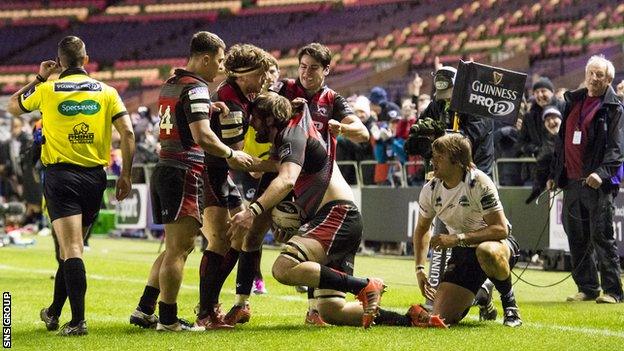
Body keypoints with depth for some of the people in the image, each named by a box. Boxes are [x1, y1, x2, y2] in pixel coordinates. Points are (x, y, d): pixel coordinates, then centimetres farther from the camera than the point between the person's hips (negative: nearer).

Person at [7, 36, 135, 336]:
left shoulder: (47, 90, -1)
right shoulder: (106, 92, 3)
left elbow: (13, 106, 17)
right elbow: (127, 132, -3)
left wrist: (39, 77, 25)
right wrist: (126, 174, 3)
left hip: (60, 174, -3)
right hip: (95, 176, 3)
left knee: (71, 249, -9)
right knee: (70, 247, 17)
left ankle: (78, 320, -19)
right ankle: (54, 313, 28)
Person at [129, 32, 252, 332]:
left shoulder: (171, 83, 15)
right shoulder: (196, 89, -12)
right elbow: (202, 136, -22)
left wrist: (208, 109, 17)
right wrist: (231, 155, -9)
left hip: (163, 170, 9)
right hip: (184, 172, -9)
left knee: (175, 247, 15)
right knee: (179, 248, -6)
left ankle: (144, 310, 14)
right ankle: (168, 319, -4)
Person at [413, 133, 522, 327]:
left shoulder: (479, 183, -22)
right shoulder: (430, 190, -5)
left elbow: (500, 229, -27)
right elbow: (422, 229, 13)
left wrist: (457, 238, -32)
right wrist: (419, 269, 2)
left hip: (496, 242, -5)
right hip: (463, 253, 5)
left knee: (486, 252, -45)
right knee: (441, 317, -9)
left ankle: (509, 302, -14)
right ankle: (481, 295, 26)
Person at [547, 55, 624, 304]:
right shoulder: (573, 102, 17)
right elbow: (561, 141, 22)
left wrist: (602, 172, -26)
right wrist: (554, 174, 19)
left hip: (598, 183, -7)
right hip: (572, 181, 7)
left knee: (602, 237, -8)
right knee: (577, 238, 8)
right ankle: (587, 288, 16)